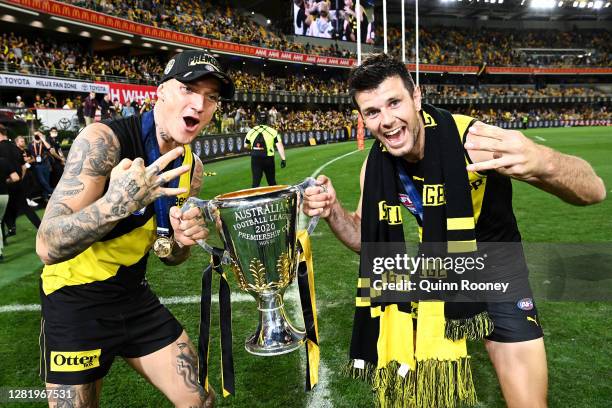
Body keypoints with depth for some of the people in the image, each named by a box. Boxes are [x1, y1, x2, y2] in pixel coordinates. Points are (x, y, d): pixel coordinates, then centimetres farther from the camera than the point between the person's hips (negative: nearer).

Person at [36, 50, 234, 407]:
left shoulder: (191, 167, -2)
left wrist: (183, 240, -16)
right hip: (75, 302, -5)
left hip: (135, 297, 6)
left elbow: (169, 255, 7)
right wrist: (116, 204, -45)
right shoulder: (102, 139, -22)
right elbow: (48, 246, -28)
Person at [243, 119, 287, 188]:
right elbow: (279, 145, -12)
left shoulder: (251, 131, 3)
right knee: (272, 182, 14)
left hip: (255, 159, 2)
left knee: (255, 182, 4)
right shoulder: (272, 131, -6)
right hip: (268, 159, -1)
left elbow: (246, 145, 15)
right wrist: (283, 159, -9)